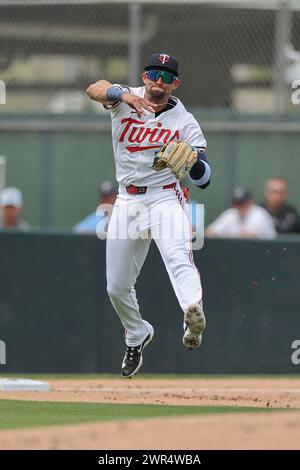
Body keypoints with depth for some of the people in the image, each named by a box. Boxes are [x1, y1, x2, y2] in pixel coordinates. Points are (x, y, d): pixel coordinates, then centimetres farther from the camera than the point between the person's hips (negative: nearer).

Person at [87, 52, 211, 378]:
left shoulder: (184, 121, -1)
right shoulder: (126, 100, 2)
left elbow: (203, 178, -9)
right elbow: (95, 89, -21)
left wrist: (191, 159, -33)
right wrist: (123, 95, -41)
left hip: (165, 198, -3)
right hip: (128, 201, 3)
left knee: (178, 256, -32)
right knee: (117, 286, 8)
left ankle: (194, 318, -56)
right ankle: (137, 336, 35)